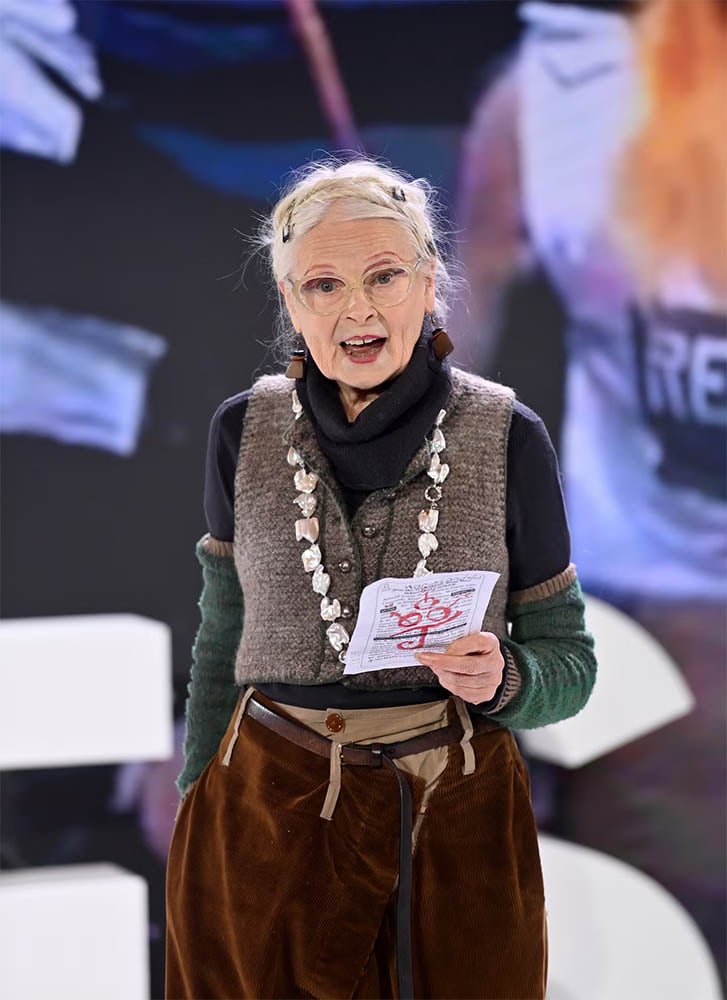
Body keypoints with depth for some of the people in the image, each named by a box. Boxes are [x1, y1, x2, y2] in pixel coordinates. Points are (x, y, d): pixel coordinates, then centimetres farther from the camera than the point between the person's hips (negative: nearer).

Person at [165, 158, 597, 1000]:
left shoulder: (506, 436, -7)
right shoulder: (245, 431, -2)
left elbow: (568, 661, 1)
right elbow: (222, 638, 9)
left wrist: (501, 681, -20)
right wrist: (198, 809, 11)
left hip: (456, 821, -1)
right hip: (268, 819, 1)